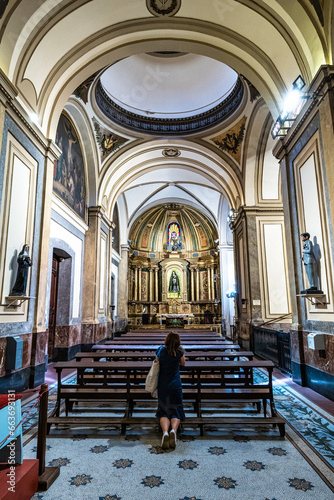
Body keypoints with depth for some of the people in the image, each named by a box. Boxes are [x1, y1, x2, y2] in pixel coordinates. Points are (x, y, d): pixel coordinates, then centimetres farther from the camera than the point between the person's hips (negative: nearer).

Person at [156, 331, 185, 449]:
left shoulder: (161, 350, -3)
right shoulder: (180, 353, -6)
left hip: (162, 386, 1)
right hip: (175, 386, -1)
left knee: (163, 412, 7)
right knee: (176, 411, 8)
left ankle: (165, 432, -23)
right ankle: (173, 430, -22)